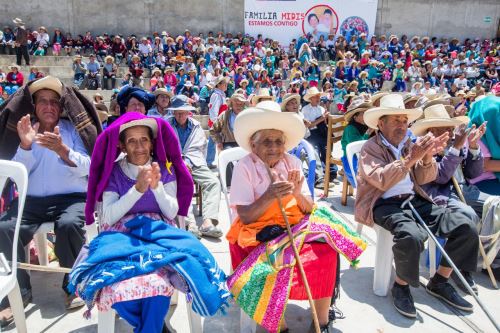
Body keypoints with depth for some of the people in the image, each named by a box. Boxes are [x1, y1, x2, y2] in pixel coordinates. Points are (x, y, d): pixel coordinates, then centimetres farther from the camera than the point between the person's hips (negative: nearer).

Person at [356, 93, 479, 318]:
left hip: (414, 200, 7)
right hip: (384, 204, -6)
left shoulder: (408, 144, 16)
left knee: (466, 227, -8)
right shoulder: (370, 148, -3)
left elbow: (424, 179, 10)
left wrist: (427, 158, -9)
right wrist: (410, 159, -26)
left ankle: (439, 282, 10)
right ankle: (401, 286, -8)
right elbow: (382, 180, -19)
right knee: (412, 236, -36)